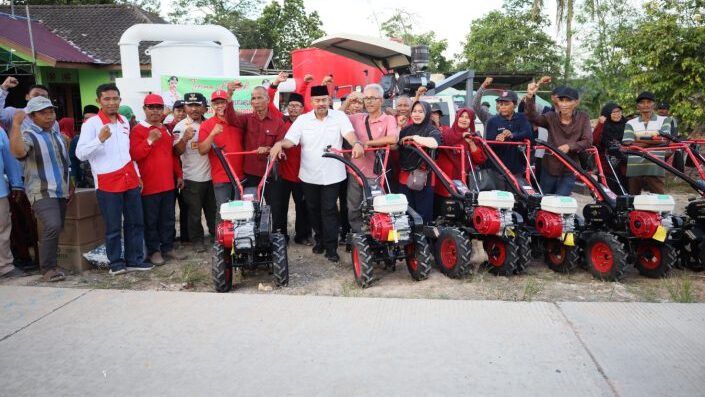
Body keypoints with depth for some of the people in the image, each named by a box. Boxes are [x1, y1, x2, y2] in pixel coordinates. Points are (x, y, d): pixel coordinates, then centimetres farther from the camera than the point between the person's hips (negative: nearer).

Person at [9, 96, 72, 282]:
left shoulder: (57, 135, 16)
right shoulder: (28, 135, -6)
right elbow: (18, 152, -30)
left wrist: (70, 185, 22)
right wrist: (16, 124, -33)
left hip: (61, 192, 7)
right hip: (41, 192, -7)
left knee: (57, 229, 10)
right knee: (53, 226, -23)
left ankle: (51, 263, 25)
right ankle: (48, 268, -10)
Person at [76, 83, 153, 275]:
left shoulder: (124, 121, 13)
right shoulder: (91, 124, -7)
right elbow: (80, 154, -14)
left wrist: (137, 173, 20)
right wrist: (100, 139, -28)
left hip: (130, 180, 6)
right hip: (108, 183, -6)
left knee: (135, 222, 9)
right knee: (113, 226, 2)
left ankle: (134, 260, 18)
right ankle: (116, 263, 16)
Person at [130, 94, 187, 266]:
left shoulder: (166, 130, 15)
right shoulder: (137, 130, -6)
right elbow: (134, 155, -17)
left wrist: (179, 175, 19)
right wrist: (150, 140, -26)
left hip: (168, 184, 6)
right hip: (149, 185, -6)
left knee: (168, 219, 12)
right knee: (151, 220, 3)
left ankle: (168, 247, 22)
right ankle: (154, 251, 13)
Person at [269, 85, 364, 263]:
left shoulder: (339, 116, -3)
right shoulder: (302, 119, 1)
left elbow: (349, 134, -18)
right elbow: (290, 140, -8)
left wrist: (357, 144, -40)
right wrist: (279, 143, -30)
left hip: (332, 174, -2)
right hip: (309, 175, 3)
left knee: (329, 210, -1)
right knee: (313, 209, 15)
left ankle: (331, 247, 7)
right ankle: (320, 239, 34)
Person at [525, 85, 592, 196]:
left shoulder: (583, 118, -5)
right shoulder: (551, 117, -6)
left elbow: (588, 141, -12)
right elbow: (533, 117, -25)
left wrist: (569, 146, -30)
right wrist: (530, 97, -41)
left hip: (569, 172, -2)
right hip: (549, 169, 2)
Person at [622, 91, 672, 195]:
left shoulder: (664, 120, 10)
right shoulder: (630, 123, 10)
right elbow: (628, 144, -4)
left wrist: (639, 140, -11)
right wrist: (652, 141, -13)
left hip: (655, 169, -1)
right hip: (634, 169, 1)